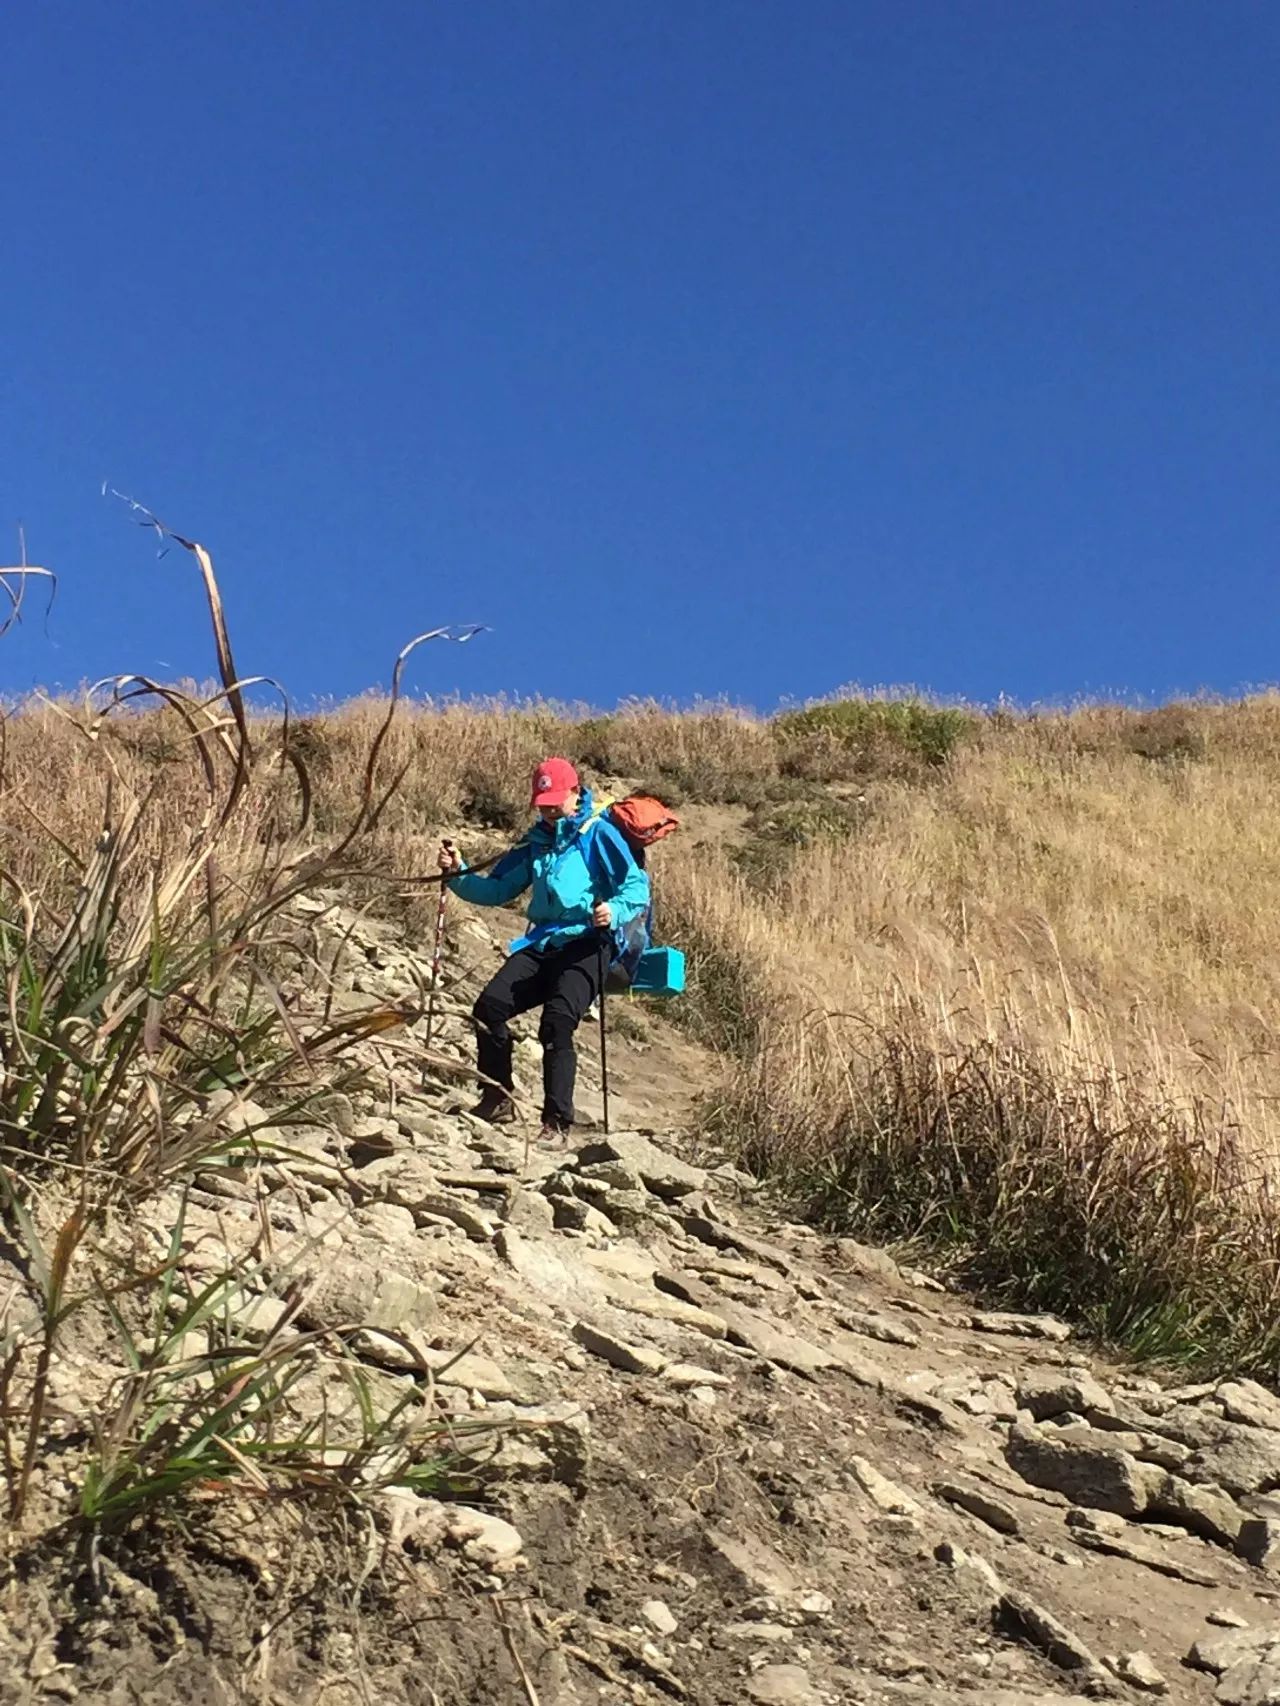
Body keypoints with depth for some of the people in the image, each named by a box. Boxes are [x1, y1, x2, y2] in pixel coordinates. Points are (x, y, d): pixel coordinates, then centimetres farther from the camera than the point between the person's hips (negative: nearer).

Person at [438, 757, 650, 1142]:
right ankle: (497, 1100, 1)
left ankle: (557, 1121, -21)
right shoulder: (535, 842, 21)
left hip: (587, 945, -6)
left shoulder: (598, 834, 2)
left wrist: (615, 911, -27)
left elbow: (637, 887, -6)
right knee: (489, 1007, -15)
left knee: (557, 1021, -27)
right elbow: (497, 890, 22)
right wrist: (458, 874, 6)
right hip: (542, 944, 6)